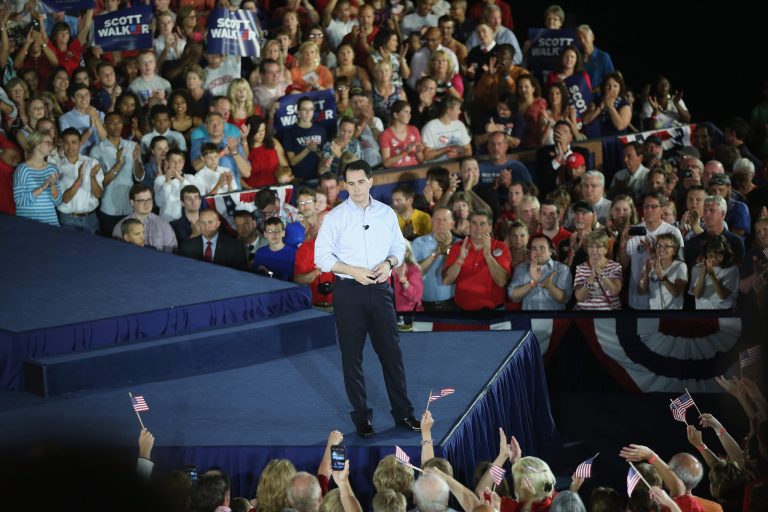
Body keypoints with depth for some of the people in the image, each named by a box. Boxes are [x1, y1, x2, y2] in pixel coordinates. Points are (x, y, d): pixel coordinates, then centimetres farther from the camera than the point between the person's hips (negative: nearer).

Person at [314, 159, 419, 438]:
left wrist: (389, 263, -10)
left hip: (379, 289, 2)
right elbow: (321, 256, -4)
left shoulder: (387, 213, 5)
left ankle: (403, 412, 14)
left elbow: (399, 247, 13)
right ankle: (361, 416, 14)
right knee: (352, 355, 4)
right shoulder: (335, 217, -4)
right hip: (349, 290, -2)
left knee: (391, 351, 5)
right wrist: (354, 271, -15)